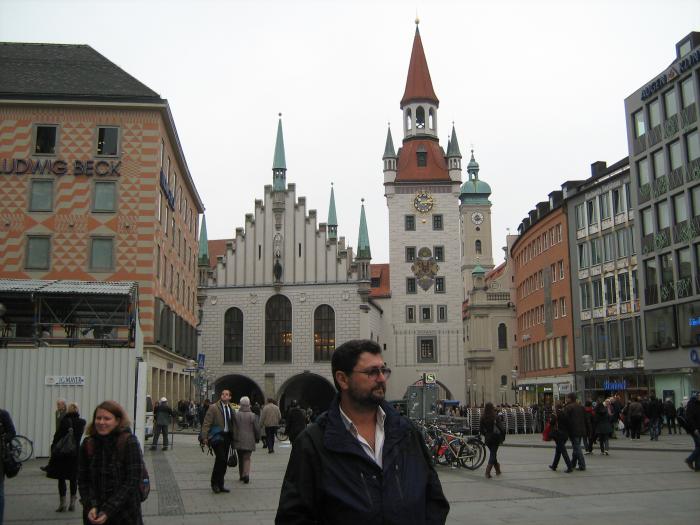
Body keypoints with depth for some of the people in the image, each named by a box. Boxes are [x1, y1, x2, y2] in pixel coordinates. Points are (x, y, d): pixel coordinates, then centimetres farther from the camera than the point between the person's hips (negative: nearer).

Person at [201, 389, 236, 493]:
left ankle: (220, 485, 19)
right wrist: (204, 437, -15)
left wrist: (233, 438, 11)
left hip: (227, 437, 6)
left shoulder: (231, 409, 12)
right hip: (217, 436, -6)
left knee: (224, 461, 8)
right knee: (221, 459, -16)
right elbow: (206, 423, -8)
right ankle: (215, 483, -2)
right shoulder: (213, 407, -5)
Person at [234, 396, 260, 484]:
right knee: (247, 458, 2)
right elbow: (257, 429, -3)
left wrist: (233, 439, 9)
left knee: (240, 458, 15)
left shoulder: (236, 415, -6)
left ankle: (241, 475, 23)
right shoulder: (253, 416, -6)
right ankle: (246, 474, -17)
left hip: (238, 440, 1)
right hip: (249, 441, -1)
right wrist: (257, 438, 13)